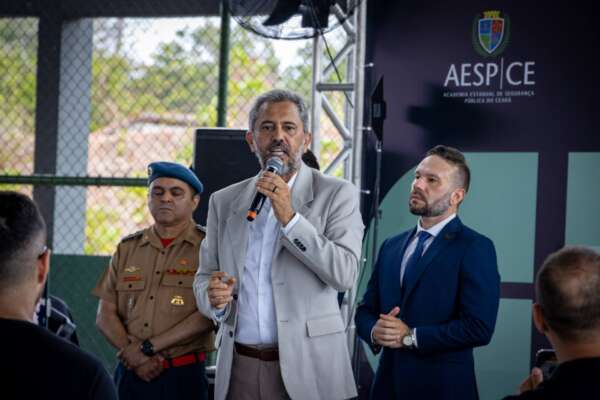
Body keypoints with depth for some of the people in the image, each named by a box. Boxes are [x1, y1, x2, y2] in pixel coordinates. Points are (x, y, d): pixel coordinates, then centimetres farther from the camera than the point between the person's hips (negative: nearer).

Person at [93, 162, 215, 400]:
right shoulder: (127, 248, 10)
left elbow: (209, 315, -12)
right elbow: (105, 315, 6)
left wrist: (147, 347, -13)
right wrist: (136, 357, -10)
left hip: (183, 376, -3)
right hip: (129, 373, 3)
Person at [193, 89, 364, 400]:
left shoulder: (337, 194, -2)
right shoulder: (223, 201, 9)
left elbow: (345, 274, -12)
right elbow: (204, 276, 12)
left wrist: (290, 218, -19)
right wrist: (214, 297, -11)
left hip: (307, 366, -3)